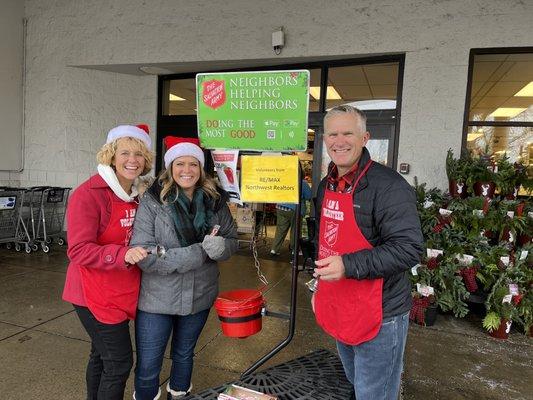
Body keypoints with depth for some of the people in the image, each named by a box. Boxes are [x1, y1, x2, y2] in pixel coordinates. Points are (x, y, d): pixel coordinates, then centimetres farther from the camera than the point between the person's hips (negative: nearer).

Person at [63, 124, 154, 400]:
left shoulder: (136, 195, 7)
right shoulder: (89, 194, -17)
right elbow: (78, 251, -22)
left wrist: (142, 252, 1)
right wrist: (123, 255, -34)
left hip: (121, 292, 8)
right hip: (96, 294, -7)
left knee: (102, 355, 22)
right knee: (119, 362, -3)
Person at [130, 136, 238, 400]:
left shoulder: (215, 200, -5)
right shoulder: (152, 201, -15)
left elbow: (232, 240, 3)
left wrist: (221, 247, -21)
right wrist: (198, 253, -24)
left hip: (199, 297, 3)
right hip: (156, 299, -3)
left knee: (184, 355, 26)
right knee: (147, 368, 12)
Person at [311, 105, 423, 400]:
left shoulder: (388, 186, -19)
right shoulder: (327, 185, 7)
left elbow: (409, 249, -24)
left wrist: (348, 265, -30)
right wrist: (320, 285, 20)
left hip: (379, 317, -7)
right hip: (339, 310, 8)